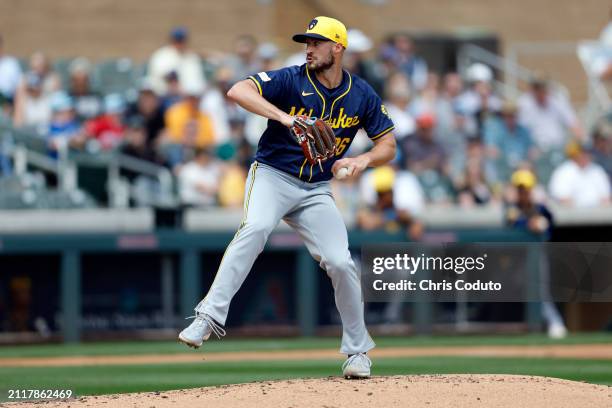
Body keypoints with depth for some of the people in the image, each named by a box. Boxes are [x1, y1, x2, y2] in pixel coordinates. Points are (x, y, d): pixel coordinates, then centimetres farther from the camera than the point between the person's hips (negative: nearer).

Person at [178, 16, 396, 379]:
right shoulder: (291, 80, -10)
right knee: (256, 227, -33)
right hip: (272, 175, -3)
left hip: (316, 190, 3)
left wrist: (363, 161, -16)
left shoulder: (362, 95, 1)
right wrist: (284, 117, -38)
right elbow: (238, 91, -25)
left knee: (341, 263, -9)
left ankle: (358, 350, 12)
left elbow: (388, 146, 7)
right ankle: (209, 318, -37)